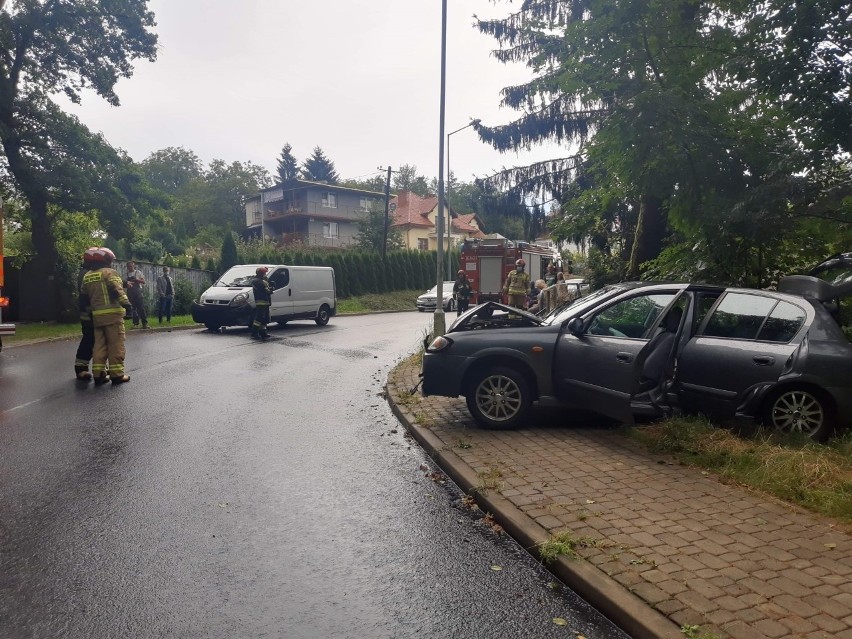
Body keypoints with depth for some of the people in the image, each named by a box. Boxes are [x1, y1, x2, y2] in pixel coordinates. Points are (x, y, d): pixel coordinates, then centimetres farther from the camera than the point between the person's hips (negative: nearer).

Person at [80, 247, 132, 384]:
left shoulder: (87, 276, 16)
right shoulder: (110, 272, -5)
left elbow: (83, 295, 22)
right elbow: (117, 289, -20)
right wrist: (125, 303, -25)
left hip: (96, 315, 7)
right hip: (112, 313, -7)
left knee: (99, 344, 12)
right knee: (115, 344, -2)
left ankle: (98, 373, 10)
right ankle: (117, 374, -2)